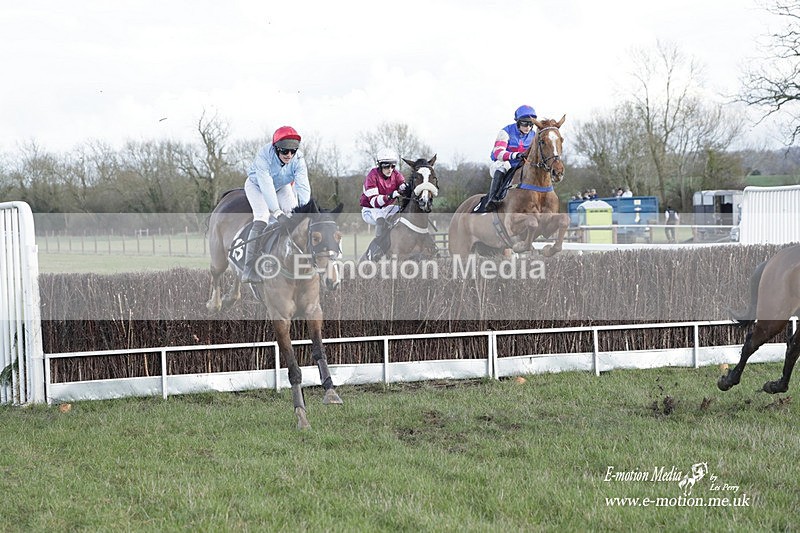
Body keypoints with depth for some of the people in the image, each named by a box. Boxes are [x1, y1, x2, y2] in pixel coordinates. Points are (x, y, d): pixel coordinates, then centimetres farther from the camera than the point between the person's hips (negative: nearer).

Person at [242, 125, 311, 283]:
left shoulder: (298, 160, -27)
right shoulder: (264, 156, -38)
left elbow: (303, 186, -35)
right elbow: (266, 186, -45)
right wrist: (277, 213, -54)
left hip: (282, 186, 5)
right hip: (256, 185, -5)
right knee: (262, 217, -25)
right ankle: (249, 268, -30)